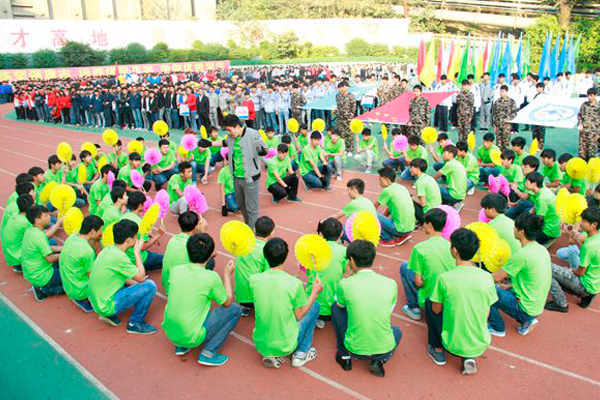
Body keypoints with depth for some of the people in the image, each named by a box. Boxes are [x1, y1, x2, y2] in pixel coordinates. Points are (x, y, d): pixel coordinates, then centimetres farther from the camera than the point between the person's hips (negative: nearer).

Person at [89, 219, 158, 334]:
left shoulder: (108, 250, 3)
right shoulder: (119, 257, -25)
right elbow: (141, 277, -16)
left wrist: (136, 284, 6)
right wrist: (137, 252, -9)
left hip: (96, 301, 9)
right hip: (106, 306, -9)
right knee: (150, 286, -14)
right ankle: (135, 323, 1)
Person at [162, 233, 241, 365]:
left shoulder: (175, 270, -5)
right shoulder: (211, 277, -18)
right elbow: (227, 303, -2)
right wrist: (227, 275, 9)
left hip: (170, 333, 6)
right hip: (191, 338, -6)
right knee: (235, 309, 4)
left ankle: (180, 346, 22)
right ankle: (208, 353, 1)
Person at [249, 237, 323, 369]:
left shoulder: (254, 279, -12)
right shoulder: (294, 283, -21)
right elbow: (299, 316, -9)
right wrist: (315, 292, 2)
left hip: (261, 344, 4)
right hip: (286, 345, -3)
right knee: (314, 305, 15)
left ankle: (270, 356, 17)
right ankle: (300, 354, 19)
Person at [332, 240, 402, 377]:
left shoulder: (345, 284, -16)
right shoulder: (391, 283, -9)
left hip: (355, 349, -2)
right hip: (385, 350, 2)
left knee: (336, 307, 17)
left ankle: (345, 356, 23)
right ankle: (378, 361, 11)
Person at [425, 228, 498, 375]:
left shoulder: (444, 278, -21)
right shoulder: (487, 277, -11)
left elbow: (436, 310, -6)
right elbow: (487, 314, 1)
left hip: (453, 345, -3)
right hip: (481, 345, 3)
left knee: (429, 302, 15)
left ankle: (438, 350, 23)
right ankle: (468, 357, 13)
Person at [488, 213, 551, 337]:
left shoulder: (522, 254, -25)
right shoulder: (541, 249, 2)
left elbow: (497, 277, -17)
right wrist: (510, 287, 13)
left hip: (526, 307, -9)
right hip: (537, 306, 9)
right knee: (500, 289, 21)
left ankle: (497, 328, 11)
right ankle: (527, 320, 17)